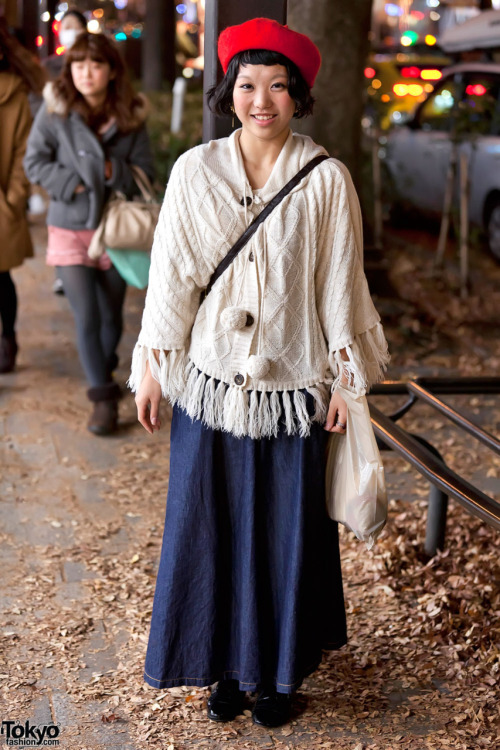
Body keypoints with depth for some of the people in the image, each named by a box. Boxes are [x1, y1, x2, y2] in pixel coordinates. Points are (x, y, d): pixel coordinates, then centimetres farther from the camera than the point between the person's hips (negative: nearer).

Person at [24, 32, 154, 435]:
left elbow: (146, 172, -1)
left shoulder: (131, 117, -6)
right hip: (70, 228, -2)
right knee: (87, 319, -6)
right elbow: (35, 161, -3)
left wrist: (116, 173, -20)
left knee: (111, 316, 15)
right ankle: (104, 395, 7)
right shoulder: (55, 110, -8)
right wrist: (73, 185, -15)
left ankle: (103, 368, 42)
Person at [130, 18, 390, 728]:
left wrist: (344, 380, -1)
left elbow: (339, 284, -1)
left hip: (294, 384, -1)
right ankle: (226, 667, 28)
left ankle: (278, 670, 29)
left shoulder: (326, 179, -5)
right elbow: (171, 275, 2)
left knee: (288, 529, 10)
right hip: (212, 381, 1)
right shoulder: (195, 171, -2)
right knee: (210, 525, 10)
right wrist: (152, 367, 2)